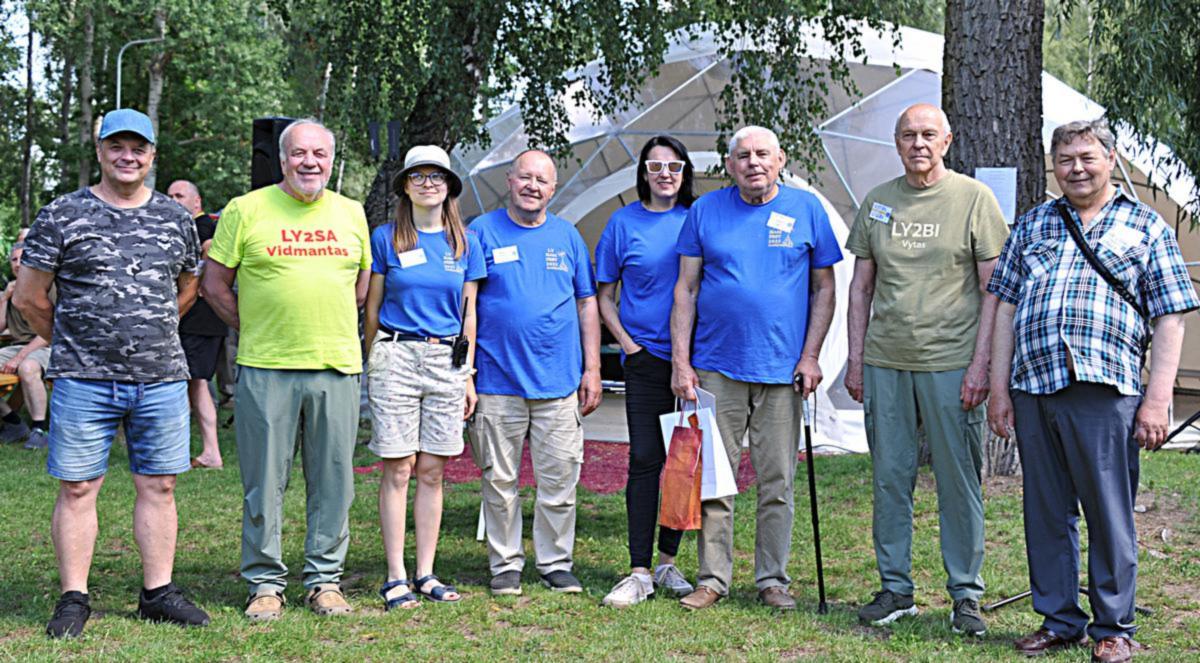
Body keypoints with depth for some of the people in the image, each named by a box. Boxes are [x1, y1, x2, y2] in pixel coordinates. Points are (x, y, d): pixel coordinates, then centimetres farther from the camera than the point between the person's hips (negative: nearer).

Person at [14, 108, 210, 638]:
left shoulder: (176, 218, 10)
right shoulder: (62, 215, 1)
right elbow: (29, 297, 4)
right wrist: (70, 344, 11)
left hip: (162, 376, 3)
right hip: (83, 379, -2)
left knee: (158, 486, 6)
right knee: (77, 487, 1)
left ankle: (157, 593, 16)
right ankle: (73, 599, 11)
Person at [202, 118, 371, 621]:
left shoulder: (351, 214, 12)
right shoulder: (246, 210, 2)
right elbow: (214, 284, 5)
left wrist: (330, 330, 12)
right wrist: (255, 331, 1)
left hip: (337, 369, 3)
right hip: (265, 369, -2)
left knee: (333, 481, 7)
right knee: (264, 481, 3)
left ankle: (325, 579, 19)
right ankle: (265, 583, 15)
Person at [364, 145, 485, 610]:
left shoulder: (465, 243, 10)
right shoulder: (385, 238, 3)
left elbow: (469, 314, 12)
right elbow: (372, 308, 8)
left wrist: (468, 375, 9)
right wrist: (371, 366, 6)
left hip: (446, 362, 2)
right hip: (395, 357, -2)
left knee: (432, 472, 5)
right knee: (398, 470, -2)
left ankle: (425, 574, 13)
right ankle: (395, 577, 3)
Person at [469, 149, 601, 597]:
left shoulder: (567, 237, 11)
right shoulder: (483, 232, 3)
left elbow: (587, 305, 14)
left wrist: (592, 369, 7)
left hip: (560, 383, 2)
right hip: (498, 380, -2)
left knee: (559, 480, 4)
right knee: (500, 480, 5)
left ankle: (556, 563, 16)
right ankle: (505, 564, 17)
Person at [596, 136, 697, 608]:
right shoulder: (624, 222, 4)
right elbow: (603, 295, 8)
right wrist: (627, 343, -3)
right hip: (647, 357, -2)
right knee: (645, 460, -4)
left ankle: (668, 562, 18)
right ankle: (639, 573, -1)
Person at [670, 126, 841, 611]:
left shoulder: (807, 210, 4)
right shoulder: (705, 211, 5)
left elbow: (823, 289, 7)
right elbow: (686, 289, 6)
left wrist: (811, 356, -2)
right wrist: (680, 361, -1)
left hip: (783, 371, 0)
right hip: (716, 369, 0)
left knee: (778, 483, 6)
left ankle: (773, 579, 16)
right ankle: (713, 578, 13)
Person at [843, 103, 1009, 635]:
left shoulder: (974, 198, 1)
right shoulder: (877, 202, 11)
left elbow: (993, 288, -2)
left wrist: (980, 364, -9)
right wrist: (855, 359, 8)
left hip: (952, 365, -3)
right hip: (884, 364, 4)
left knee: (959, 482, 2)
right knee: (890, 480, 8)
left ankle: (966, 595, 13)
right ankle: (895, 589, 19)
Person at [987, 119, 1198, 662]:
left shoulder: (1146, 226, 9)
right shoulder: (1033, 224, 18)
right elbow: (1006, 307, 16)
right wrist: (999, 388, 9)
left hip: (1104, 392, -3)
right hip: (1032, 391, 3)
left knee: (1109, 514, 1)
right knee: (1045, 513, 9)